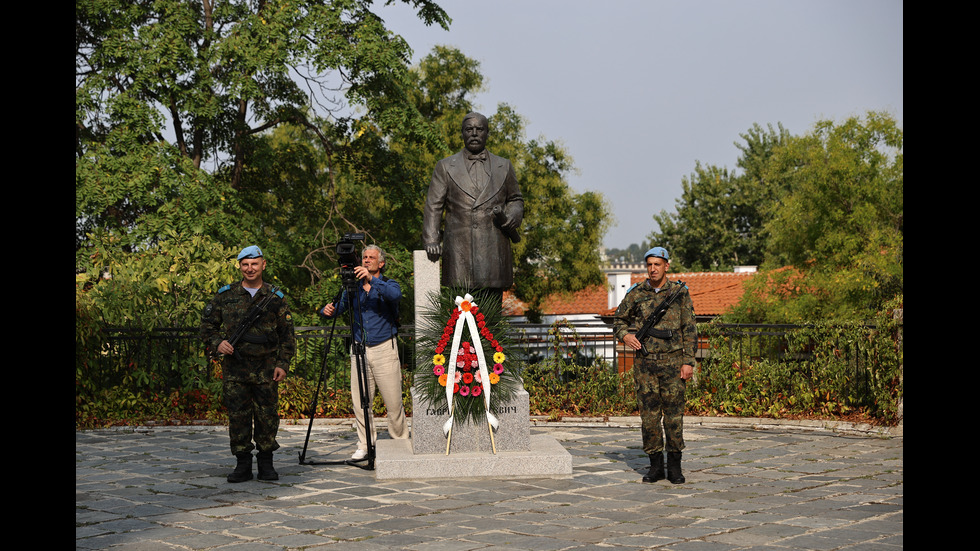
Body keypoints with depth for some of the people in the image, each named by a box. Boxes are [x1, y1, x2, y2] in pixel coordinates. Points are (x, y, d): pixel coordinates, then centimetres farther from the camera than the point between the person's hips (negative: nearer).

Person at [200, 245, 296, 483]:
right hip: (234, 367, 0)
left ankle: (266, 463, 16)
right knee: (238, 416, 1)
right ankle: (243, 464, 11)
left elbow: (287, 334, 9)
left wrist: (283, 364, 0)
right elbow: (207, 324, 13)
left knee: (267, 416, 3)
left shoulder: (275, 298, 6)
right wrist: (216, 343, -6)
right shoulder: (225, 295, 6)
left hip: (266, 368, 0)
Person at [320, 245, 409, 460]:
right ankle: (365, 445, 12)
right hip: (359, 349, 3)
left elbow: (395, 295, -23)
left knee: (393, 401, -2)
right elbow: (339, 306, 10)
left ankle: (401, 442, 13)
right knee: (360, 401, 2)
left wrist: (371, 280, -35)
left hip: (384, 349, -3)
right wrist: (329, 310, -14)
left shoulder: (388, 284, 1)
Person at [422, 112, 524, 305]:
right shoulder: (445, 167, 11)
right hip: (459, 250, -2)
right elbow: (433, 206, 6)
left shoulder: (504, 166, 16)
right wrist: (431, 240, -7)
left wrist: (510, 217, -1)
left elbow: (516, 200, 23)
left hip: (495, 250, 2)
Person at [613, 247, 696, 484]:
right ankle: (655, 465, 11)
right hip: (645, 363, 2)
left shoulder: (680, 293, 2)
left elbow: (689, 330, 2)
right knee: (649, 414, 3)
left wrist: (689, 362, -5)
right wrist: (625, 336, -6)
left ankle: (674, 466, 9)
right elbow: (618, 320, 16)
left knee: (674, 414, 0)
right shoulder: (636, 294, 5)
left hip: (673, 361, -1)